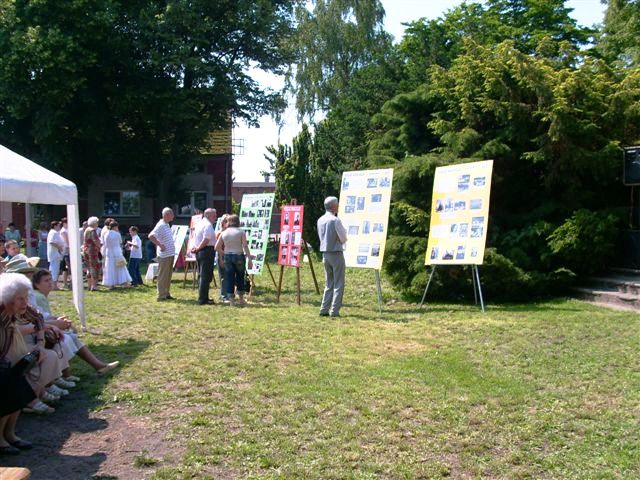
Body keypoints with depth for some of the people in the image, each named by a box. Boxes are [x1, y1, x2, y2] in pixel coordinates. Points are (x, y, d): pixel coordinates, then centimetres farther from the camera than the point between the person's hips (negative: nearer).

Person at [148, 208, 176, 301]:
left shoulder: (167, 225, 14)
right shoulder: (160, 225, -15)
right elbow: (151, 236, -25)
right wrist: (160, 245, -22)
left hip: (170, 254, 9)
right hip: (164, 255, -9)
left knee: (168, 276, 15)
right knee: (163, 276, -3)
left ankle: (167, 294, 23)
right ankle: (161, 296, 2)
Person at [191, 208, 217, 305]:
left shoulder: (199, 223, 16)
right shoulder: (208, 225, -14)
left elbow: (194, 237, 19)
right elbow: (206, 240, -21)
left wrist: (196, 248, 10)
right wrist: (198, 248, -10)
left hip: (199, 252, 10)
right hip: (207, 251, -10)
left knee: (202, 275, 16)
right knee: (206, 276, -6)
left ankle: (203, 297, 23)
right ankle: (203, 299, -5)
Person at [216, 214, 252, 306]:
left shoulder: (224, 233, 5)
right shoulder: (241, 232, -3)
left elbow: (217, 247, 4)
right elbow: (245, 246, -11)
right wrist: (249, 258, -10)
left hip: (227, 256, 2)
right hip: (239, 255, -2)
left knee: (229, 278, 6)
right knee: (240, 277, 13)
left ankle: (231, 300, 5)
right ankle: (241, 299, 21)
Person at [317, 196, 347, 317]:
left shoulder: (320, 220, 5)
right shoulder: (335, 220, -16)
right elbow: (343, 238, -11)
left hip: (325, 254, 7)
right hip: (336, 254, -7)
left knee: (329, 284, 14)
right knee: (338, 284, 1)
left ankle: (324, 310, 11)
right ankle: (334, 311, -1)